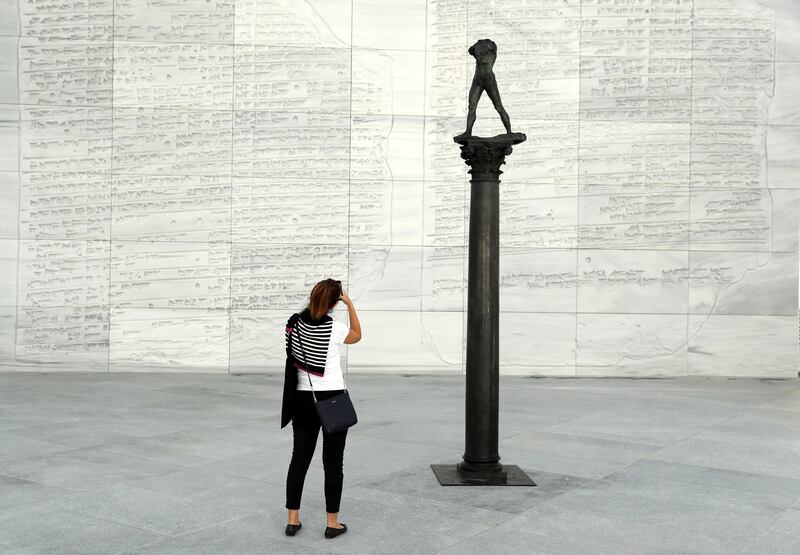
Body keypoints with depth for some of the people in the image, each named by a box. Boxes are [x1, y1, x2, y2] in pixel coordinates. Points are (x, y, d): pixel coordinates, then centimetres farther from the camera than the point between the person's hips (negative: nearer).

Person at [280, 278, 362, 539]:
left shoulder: (295, 323, -3)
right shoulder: (335, 329, -13)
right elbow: (357, 336, 8)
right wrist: (351, 305, 6)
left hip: (303, 398, 4)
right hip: (332, 399, -4)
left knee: (299, 458, 11)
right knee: (333, 462, 4)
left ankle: (292, 520, 15)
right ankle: (332, 523, 10)